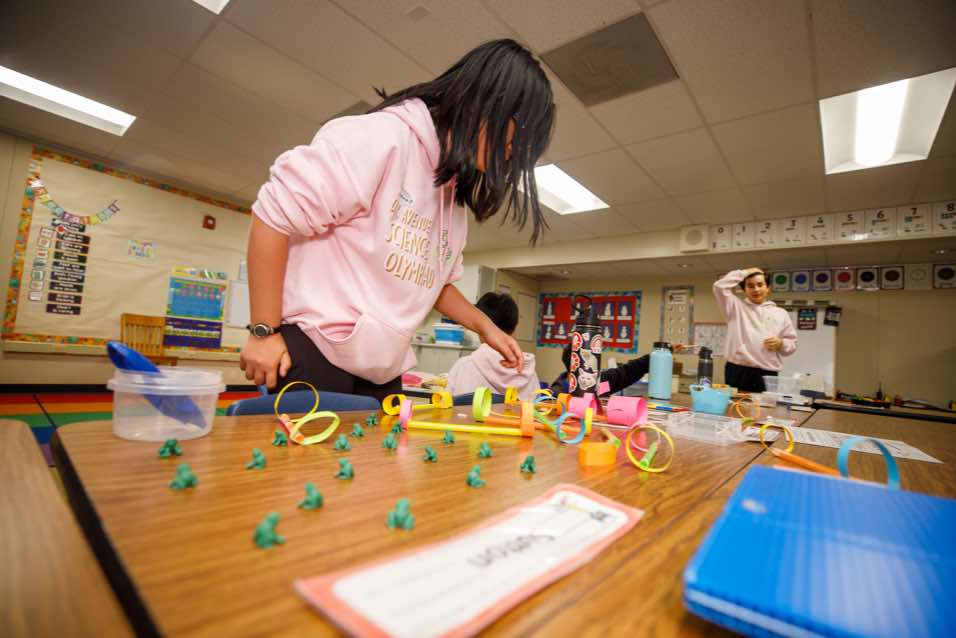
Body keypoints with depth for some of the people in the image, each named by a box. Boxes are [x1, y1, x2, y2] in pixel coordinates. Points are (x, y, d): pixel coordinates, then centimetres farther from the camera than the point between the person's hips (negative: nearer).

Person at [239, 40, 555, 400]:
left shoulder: (454, 197, 13)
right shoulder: (383, 135, -14)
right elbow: (275, 214, -16)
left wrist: (483, 326, 11)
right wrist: (264, 332, -15)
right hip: (312, 354, -8)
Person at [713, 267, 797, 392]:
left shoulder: (780, 313, 18)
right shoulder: (737, 307, 12)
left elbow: (792, 343, 18)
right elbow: (720, 286, -1)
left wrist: (781, 344, -5)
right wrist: (744, 273, 8)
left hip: (767, 373, 2)